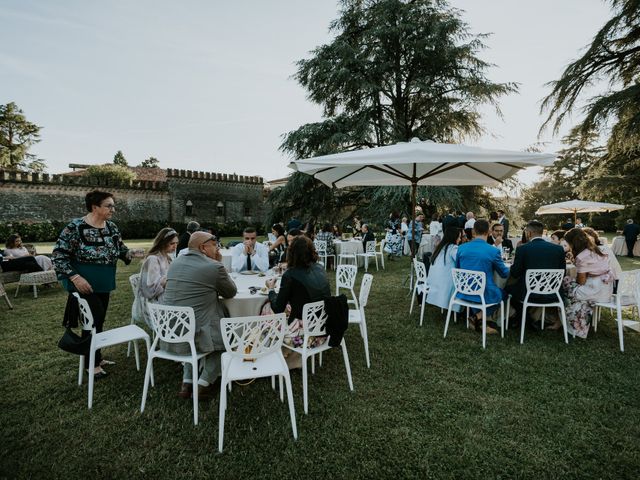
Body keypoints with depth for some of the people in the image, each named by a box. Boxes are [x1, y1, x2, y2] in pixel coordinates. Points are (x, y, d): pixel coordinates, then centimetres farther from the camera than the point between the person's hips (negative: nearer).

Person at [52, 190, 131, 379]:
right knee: (93, 320, -5)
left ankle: (96, 357, 32)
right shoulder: (75, 227, -17)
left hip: (103, 285, 6)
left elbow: (121, 249, 13)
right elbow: (58, 255, -16)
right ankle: (92, 363, 12)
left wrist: (130, 254, -9)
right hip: (84, 284, -6)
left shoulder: (112, 227, 1)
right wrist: (75, 277, -25)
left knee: (98, 321, 15)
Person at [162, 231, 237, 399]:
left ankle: (187, 382, 28)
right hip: (196, 332, -6)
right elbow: (231, 292, 2)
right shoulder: (214, 266, -13)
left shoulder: (175, 262, 8)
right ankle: (204, 384, 16)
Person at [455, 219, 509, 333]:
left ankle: (478, 320, 25)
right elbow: (505, 274, 1)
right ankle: (479, 316, 13)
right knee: (503, 293, 28)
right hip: (484, 294, -4)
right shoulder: (493, 251, -14)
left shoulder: (461, 248, -4)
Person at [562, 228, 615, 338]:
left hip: (597, 291, -9)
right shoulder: (594, 250, 8)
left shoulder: (582, 257, -19)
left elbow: (581, 281, -12)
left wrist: (572, 280, 6)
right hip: (606, 286, 9)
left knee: (565, 287, 1)